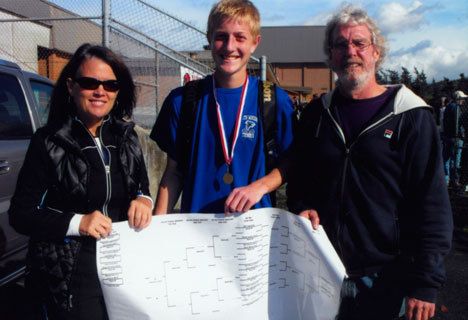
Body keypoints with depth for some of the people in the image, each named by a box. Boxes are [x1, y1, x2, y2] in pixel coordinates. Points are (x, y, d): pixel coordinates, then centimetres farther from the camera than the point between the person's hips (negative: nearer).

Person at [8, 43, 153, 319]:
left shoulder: (126, 136, 5)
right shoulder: (48, 142, -8)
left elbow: (142, 188, 14)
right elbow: (20, 214, -7)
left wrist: (144, 200, -8)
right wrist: (77, 223, -20)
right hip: (70, 274, -4)